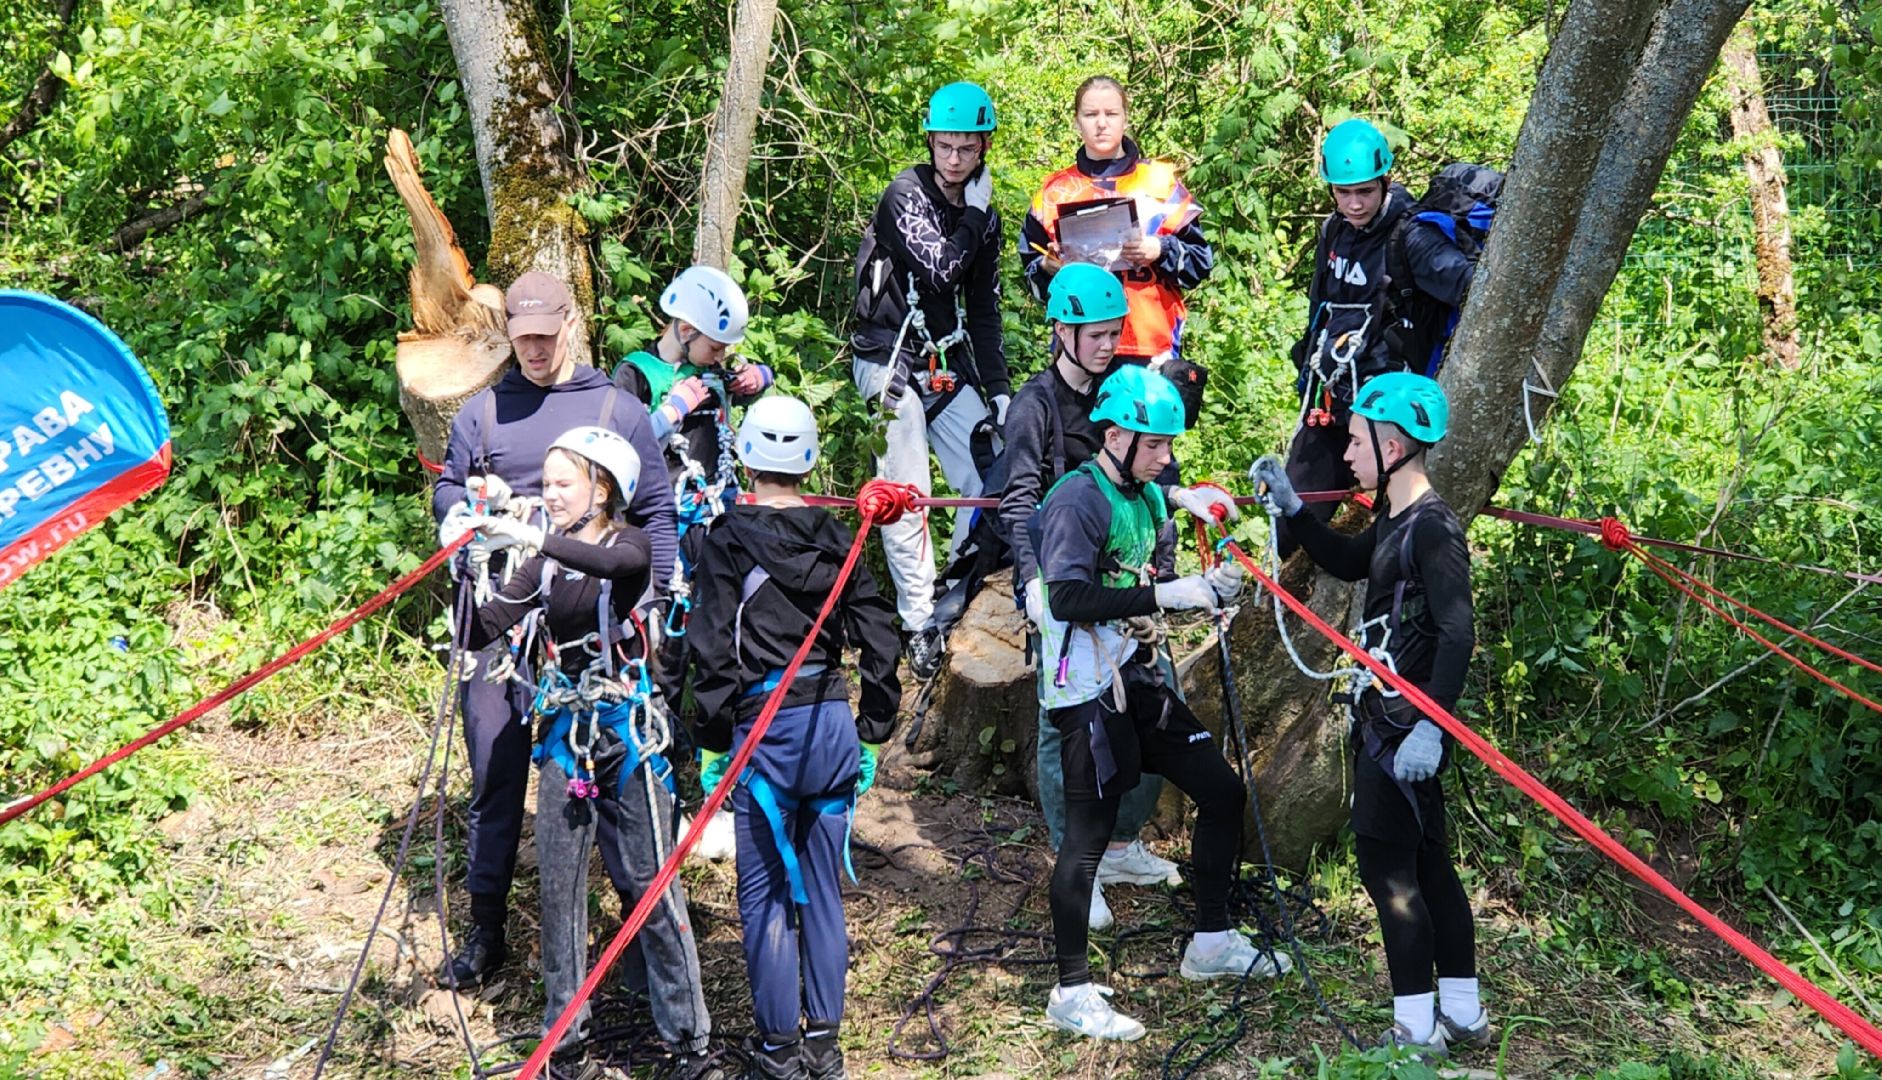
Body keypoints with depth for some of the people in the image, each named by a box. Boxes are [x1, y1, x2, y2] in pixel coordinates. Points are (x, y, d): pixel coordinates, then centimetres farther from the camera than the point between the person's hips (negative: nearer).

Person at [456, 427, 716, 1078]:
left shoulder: (631, 546, -5)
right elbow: (482, 633, 1)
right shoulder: (544, 562, 8)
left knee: (648, 882, -2)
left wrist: (530, 536, -38)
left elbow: (615, 562, -31)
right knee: (559, 883, 6)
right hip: (564, 730, 5)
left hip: (626, 727, -4)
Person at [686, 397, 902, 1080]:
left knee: (766, 894, 4)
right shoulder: (835, 537, 6)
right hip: (834, 722, 4)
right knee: (822, 888, 12)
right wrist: (871, 735, 13)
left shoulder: (728, 538, -6)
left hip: (764, 728, -4)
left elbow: (714, 648, -9)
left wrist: (712, 743, -3)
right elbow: (878, 640, 6)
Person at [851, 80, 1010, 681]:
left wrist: (999, 390, 7)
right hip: (890, 364, -6)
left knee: (991, 486, -2)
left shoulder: (982, 217, 10)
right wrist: (973, 214, -10)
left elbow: (984, 312, 14)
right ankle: (920, 626, -2)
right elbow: (940, 268, -23)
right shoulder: (906, 194, -9)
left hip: (948, 368, 6)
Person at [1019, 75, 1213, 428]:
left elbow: (1200, 260, 5)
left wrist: (1161, 252, -13)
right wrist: (1048, 269, -5)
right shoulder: (1056, 190, 15)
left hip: (1151, 351, -2)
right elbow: (1031, 273, 16)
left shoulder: (1161, 181, 8)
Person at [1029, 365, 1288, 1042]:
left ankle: (1211, 943, 25)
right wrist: (1160, 595, -26)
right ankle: (1071, 992, 2)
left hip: (1137, 680, 9)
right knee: (1090, 832, -6)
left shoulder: (1149, 498, 12)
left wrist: (1204, 588, 0)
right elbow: (1068, 597, -26)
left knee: (1223, 791, 10)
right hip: (1086, 689, -9)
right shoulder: (1079, 499, -15)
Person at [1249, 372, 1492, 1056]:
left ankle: (1417, 1031, 2)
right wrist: (1290, 506, 20)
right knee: (1426, 863, 14)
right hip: (1385, 718, 10)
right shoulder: (1396, 521, 11)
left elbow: (1457, 635, -22)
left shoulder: (1432, 527, -18)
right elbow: (1348, 563, 30)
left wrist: (1429, 729, -27)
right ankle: (1462, 1015, 23)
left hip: (1408, 727, -10)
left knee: (1388, 868, -5)